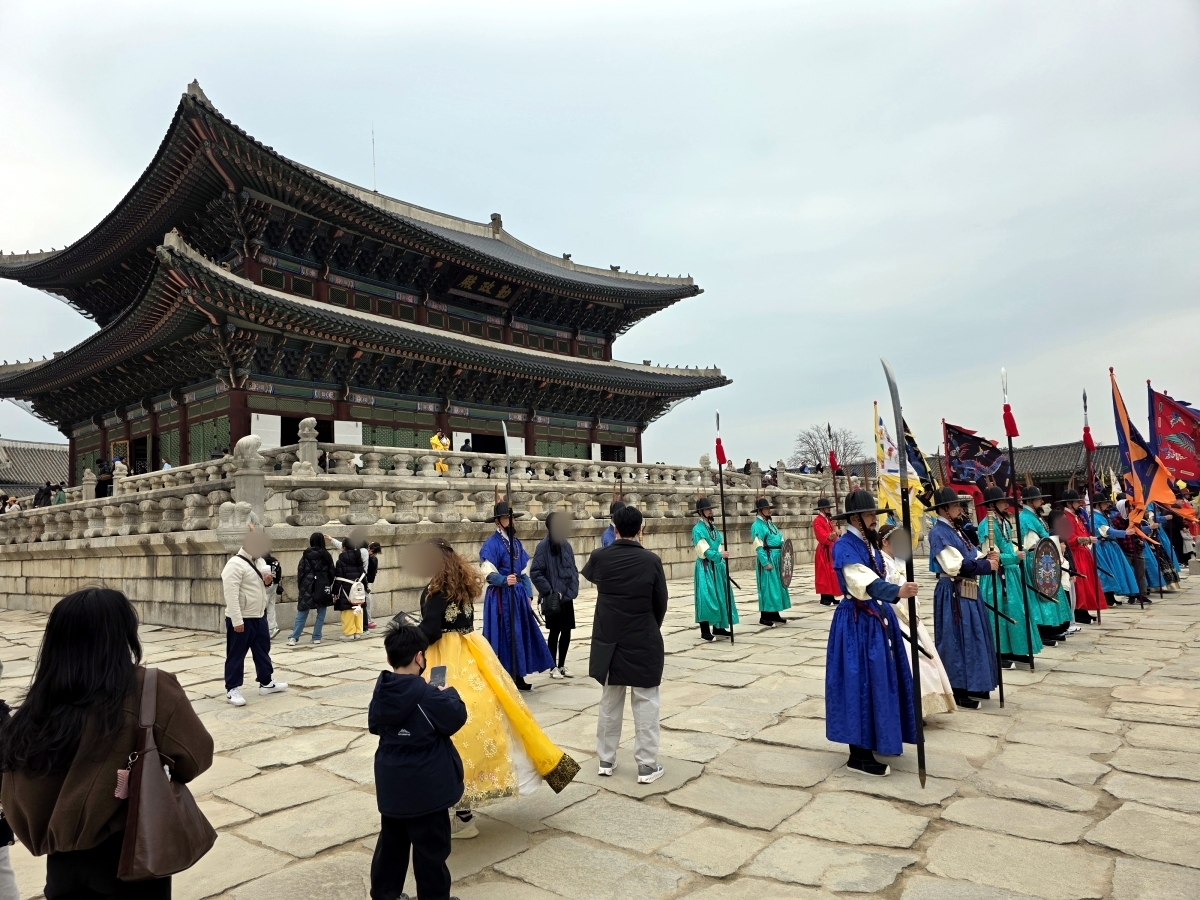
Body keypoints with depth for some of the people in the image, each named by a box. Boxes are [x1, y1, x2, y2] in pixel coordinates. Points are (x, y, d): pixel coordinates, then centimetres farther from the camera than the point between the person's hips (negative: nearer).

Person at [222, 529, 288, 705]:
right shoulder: (235, 564, -19)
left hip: (259, 615, 9)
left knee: (263, 649, 17)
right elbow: (231, 594, -23)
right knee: (236, 654, 3)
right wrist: (237, 620, -26)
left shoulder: (259, 561, 10)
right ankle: (232, 689, 14)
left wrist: (267, 581, -2)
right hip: (242, 619, -9)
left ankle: (266, 682, 29)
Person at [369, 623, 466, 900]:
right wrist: (448, 693, 0)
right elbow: (456, 718, -16)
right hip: (426, 788, -7)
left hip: (391, 785, 7)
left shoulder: (382, 690, -3)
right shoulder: (426, 695, -23)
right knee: (431, 848, 8)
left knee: (391, 841, 23)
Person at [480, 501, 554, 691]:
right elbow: (489, 573, -17)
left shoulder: (516, 542, 13)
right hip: (501, 596, -8)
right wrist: (505, 580, -34)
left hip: (518, 594, 8)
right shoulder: (491, 544, -10)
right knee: (504, 637, -3)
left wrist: (528, 595, 13)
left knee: (521, 635, 11)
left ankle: (518, 677, 22)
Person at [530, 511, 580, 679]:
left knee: (566, 631, 11)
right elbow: (535, 572, -16)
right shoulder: (544, 546, -13)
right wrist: (549, 591, -15)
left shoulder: (566, 545, 6)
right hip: (554, 599, -6)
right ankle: (553, 667, 18)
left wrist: (574, 586, 5)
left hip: (567, 596, 6)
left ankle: (562, 665, 25)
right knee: (555, 631, 4)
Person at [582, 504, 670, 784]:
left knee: (609, 702, 16)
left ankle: (606, 759, 25)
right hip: (644, 642, -2)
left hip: (608, 641, 3)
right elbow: (661, 603, -3)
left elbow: (588, 575, 17)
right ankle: (647, 765, 12)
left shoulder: (599, 557, -7)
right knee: (645, 704, 7)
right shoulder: (651, 560, -12)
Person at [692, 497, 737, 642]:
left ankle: (718, 627, 22)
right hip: (705, 567, -8)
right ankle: (704, 631, -2)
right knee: (706, 597, -8)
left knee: (720, 596, 11)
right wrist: (720, 555, -33)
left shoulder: (713, 527, 12)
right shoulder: (697, 529, -12)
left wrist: (723, 562, 15)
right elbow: (705, 550, -20)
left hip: (717, 566, 8)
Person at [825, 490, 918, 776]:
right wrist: (897, 591, -49)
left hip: (878, 618, 9)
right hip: (857, 623, -9)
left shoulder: (870, 543, 10)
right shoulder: (844, 547, -18)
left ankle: (876, 742, 32)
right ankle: (859, 755, 4)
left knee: (881, 680, 16)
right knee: (862, 683, -5)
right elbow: (865, 583, -33)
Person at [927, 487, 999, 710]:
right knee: (957, 640, -4)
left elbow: (970, 555, 17)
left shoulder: (956, 529, 15)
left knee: (973, 637, 16)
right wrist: (987, 565, -14)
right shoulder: (939, 532, -15)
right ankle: (958, 690, 5)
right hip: (953, 594, -10)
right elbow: (955, 565, -22)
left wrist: (986, 557, -4)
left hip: (968, 591, 10)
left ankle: (973, 686, 28)